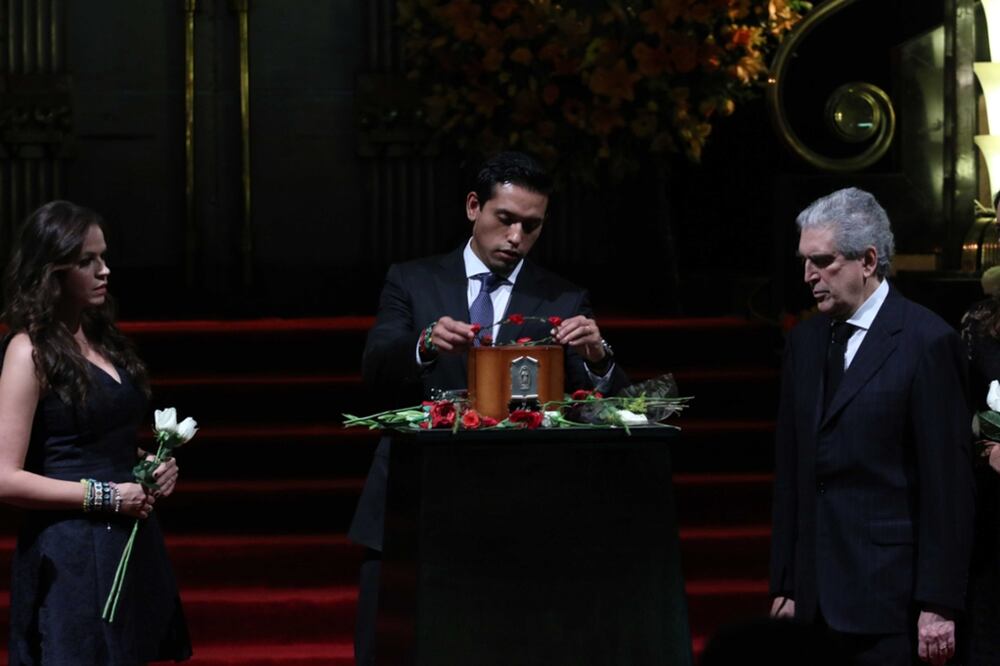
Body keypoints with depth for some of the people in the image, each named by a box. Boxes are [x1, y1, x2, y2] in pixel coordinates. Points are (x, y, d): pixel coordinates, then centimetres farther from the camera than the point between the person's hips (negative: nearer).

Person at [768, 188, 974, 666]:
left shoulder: (927, 342, -7)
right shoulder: (805, 342, 13)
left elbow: (948, 483, -9)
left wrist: (939, 606, -12)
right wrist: (783, 585, 11)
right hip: (817, 598, 6)